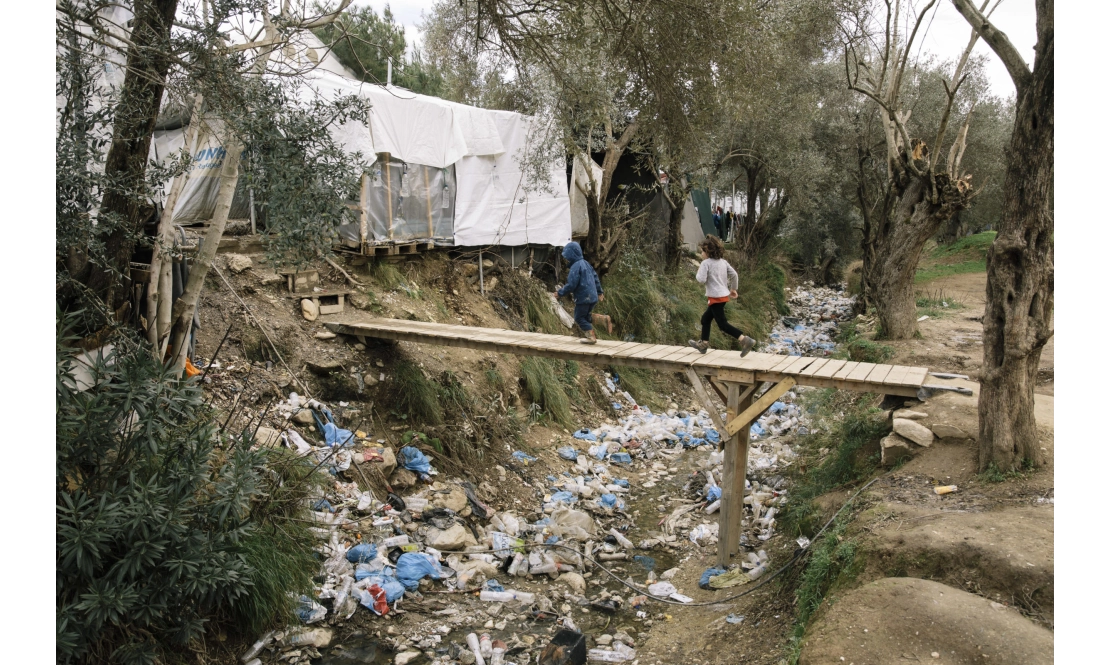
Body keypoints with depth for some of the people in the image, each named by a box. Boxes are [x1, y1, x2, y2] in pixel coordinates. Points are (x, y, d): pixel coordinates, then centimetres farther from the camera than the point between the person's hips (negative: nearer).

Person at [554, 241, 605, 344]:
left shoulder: (575, 267, -16)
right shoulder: (586, 263, 12)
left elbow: (571, 285, -20)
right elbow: (595, 277, 19)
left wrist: (560, 293, -9)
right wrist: (599, 291, 28)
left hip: (583, 298, -9)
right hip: (592, 297, 9)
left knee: (579, 318, 2)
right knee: (586, 317, 21)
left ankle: (591, 337, -4)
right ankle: (592, 335, 23)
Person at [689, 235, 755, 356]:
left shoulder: (706, 263, -12)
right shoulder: (723, 261, 10)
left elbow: (702, 279, -20)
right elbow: (734, 274, 9)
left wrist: (699, 272, 0)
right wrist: (733, 288, 20)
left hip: (716, 297, -9)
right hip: (724, 295, 9)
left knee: (722, 324, -7)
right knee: (705, 319, 21)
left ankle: (745, 340, -17)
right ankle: (704, 344, 29)